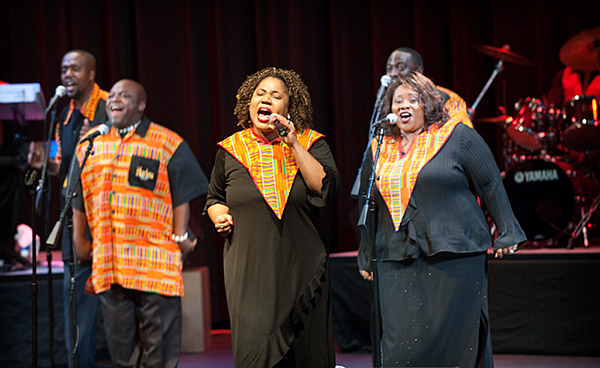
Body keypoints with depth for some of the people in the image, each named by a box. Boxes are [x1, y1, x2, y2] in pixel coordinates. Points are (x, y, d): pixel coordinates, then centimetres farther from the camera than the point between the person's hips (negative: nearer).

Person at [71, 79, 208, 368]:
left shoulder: (167, 144, 3)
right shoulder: (90, 145, 15)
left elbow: (182, 197, 0)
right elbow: (79, 199, 21)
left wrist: (180, 238, -6)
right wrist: (79, 238, 16)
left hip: (155, 263, -4)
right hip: (108, 265, 4)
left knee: (158, 344, -2)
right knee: (120, 341, 9)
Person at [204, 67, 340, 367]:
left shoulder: (311, 143, 4)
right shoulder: (231, 150, 8)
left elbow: (327, 187, -13)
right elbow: (214, 198, 21)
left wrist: (294, 145, -14)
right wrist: (218, 214, -1)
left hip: (302, 271, 0)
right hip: (250, 272, 0)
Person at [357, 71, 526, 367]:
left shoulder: (456, 136, 3)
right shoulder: (378, 149, 16)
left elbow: (491, 185, 2)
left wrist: (506, 233, -1)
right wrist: (365, 257, 22)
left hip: (453, 254, -3)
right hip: (397, 260, 4)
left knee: (455, 336, -2)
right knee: (402, 343, -3)